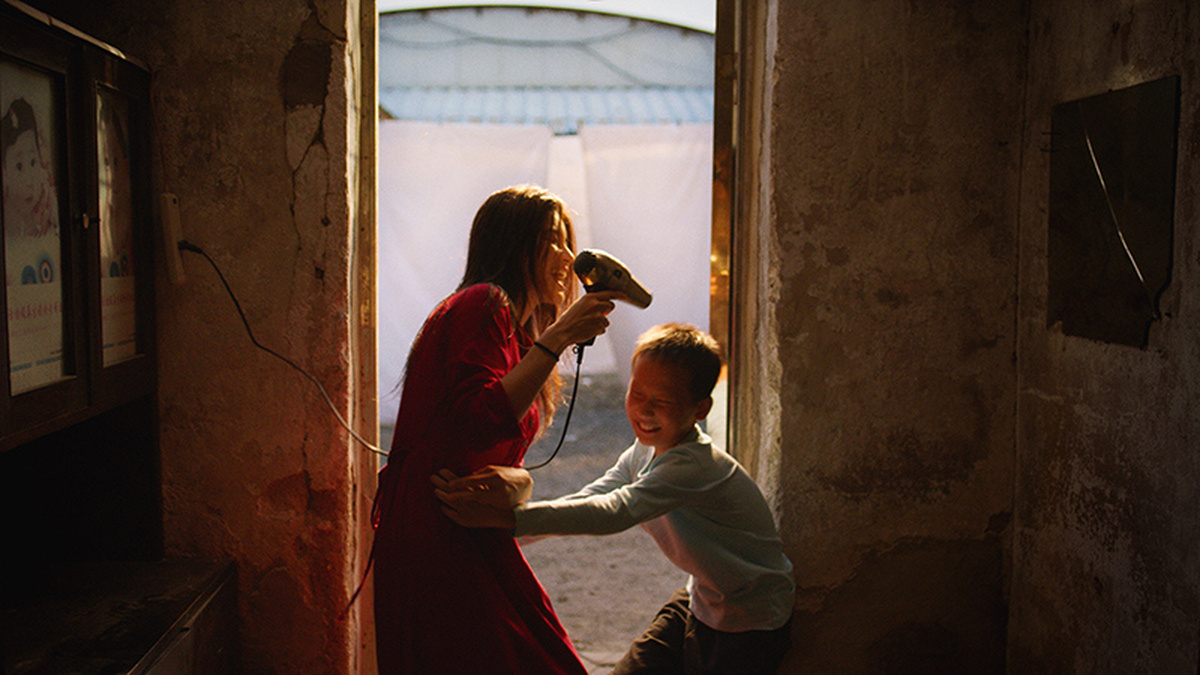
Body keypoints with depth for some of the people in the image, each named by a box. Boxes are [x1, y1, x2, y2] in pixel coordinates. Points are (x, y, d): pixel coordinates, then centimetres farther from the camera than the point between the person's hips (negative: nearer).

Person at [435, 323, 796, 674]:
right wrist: (520, 485, -25)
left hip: (749, 627, -7)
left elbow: (613, 513, -43)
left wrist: (501, 517, -50)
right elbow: (585, 502, -7)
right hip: (700, 603, 7)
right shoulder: (643, 452, -3)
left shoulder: (694, 466, -32)